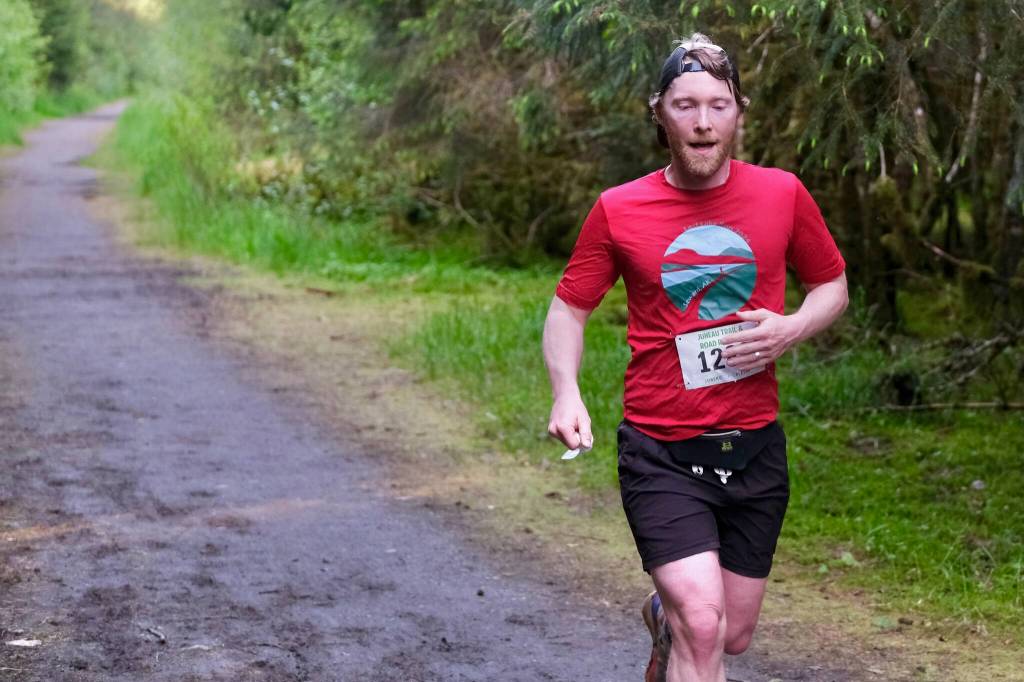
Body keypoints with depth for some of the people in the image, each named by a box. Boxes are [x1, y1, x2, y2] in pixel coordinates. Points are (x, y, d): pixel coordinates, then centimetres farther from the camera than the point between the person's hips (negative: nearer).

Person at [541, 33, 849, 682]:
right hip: (661, 452, -3)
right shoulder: (619, 209, -5)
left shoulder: (782, 194, -1)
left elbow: (833, 287, 13)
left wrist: (790, 330, -8)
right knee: (702, 628, -21)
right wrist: (566, 393, -12)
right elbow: (568, 309, 6)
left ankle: (665, 614, 49)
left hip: (755, 450, 3)